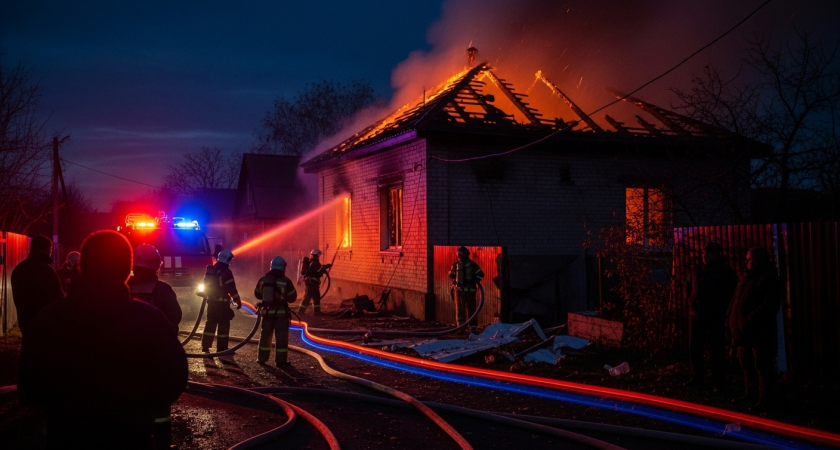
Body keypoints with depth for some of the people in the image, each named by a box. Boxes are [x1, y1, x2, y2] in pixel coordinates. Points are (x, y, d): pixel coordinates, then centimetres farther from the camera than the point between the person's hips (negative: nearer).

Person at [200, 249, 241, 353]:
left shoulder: (209, 270, 8)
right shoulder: (226, 272, -15)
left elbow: (206, 285, 17)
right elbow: (232, 289, -16)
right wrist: (238, 301, -10)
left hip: (211, 301, 7)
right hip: (222, 302, -7)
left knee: (210, 323, 14)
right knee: (223, 324, 0)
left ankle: (205, 346, 14)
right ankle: (221, 348, 0)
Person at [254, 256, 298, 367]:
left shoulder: (263, 280, 0)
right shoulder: (286, 281, -11)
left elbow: (257, 294, 14)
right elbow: (292, 298, -6)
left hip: (267, 311, 4)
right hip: (281, 312, -4)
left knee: (265, 335, 16)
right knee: (281, 336, 2)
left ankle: (262, 358, 22)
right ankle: (280, 360, 1)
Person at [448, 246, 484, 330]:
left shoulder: (456, 265, -3)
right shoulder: (472, 264, -2)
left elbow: (451, 275, 9)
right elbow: (480, 274, -5)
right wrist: (476, 281, 11)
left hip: (459, 289, -1)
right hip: (470, 289, 1)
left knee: (460, 308, 2)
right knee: (471, 308, 11)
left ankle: (461, 325, -6)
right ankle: (472, 325, 18)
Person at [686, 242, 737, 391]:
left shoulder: (726, 272, -4)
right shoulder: (697, 269, 10)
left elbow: (729, 294, -5)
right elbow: (690, 288, 21)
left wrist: (719, 310, -11)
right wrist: (691, 302, 10)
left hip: (715, 317, -5)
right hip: (696, 315, 5)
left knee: (716, 350, 0)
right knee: (694, 348, 10)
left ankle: (718, 382, 9)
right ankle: (697, 378, 23)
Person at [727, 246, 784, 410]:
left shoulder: (770, 279, -11)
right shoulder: (746, 277, 16)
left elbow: (769, 306, -21)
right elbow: (736, 300, 21)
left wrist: (750, 320, -24)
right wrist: (732, 318, 9)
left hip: (760, 331, -9)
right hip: (743, 330, 9)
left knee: (762, 366, -1)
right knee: (746, 363, 18)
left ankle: (765, 398, 8)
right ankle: (750, 392, 31)